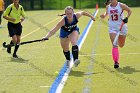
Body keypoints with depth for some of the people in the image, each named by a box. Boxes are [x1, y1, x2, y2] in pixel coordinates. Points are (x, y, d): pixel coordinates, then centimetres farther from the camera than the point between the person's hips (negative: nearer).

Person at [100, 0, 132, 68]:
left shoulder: (121, 5, -11)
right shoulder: (108, 7, -1)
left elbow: (129, 11, 1)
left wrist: (126, 18, -13)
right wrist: (104, 15, -3)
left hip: (121, 27, -1)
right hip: (112, 28, 1)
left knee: (121, 45, 16)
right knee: (115, 45, -13)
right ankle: (116, 62, -12)